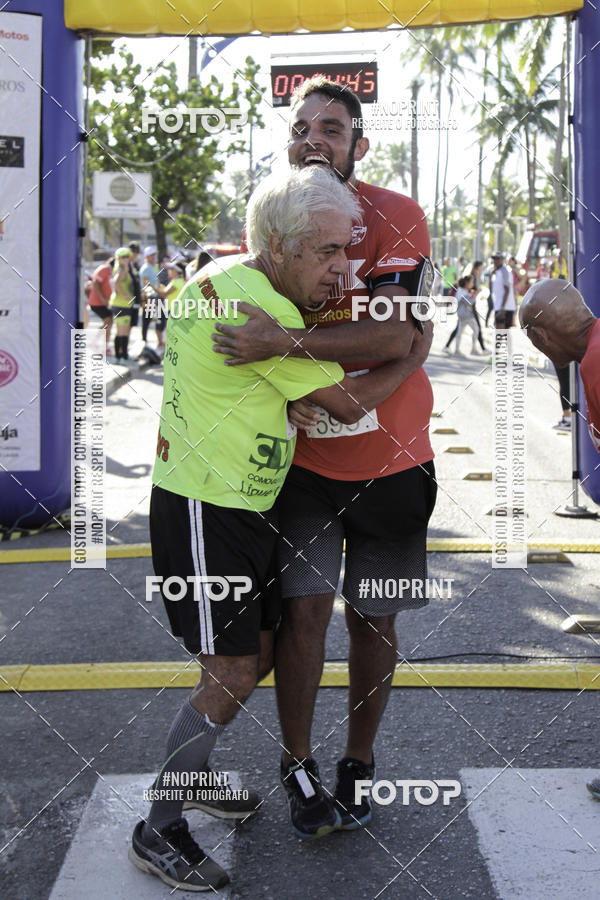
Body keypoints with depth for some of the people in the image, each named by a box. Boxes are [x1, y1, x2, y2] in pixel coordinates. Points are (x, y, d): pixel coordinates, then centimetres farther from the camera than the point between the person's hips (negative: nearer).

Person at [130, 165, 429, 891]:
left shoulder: (220, 278, 7)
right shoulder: (260, 310, -23)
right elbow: (348, 403, -15)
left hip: (240, 505, 10)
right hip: (203, 510, -10)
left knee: (260, 650, 18)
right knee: (231, 674, -7)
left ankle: (191, 773, 35)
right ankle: (157, 831, 7)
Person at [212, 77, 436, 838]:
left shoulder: (395, 218, -12)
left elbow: (395, 334, -24)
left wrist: (284, 343, -32)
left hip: (389, 458, -2)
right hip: (305, 454, 2)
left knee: (373, 618, 9)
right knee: (304, 605, -4)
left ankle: (358, 762, 28)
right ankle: (297, 764, 15)